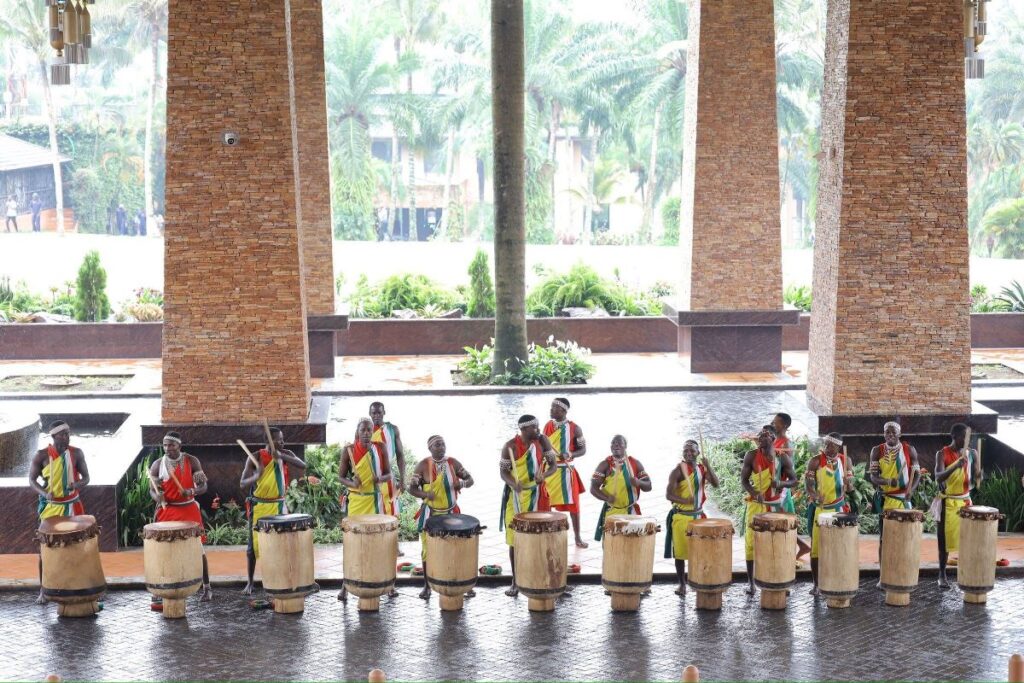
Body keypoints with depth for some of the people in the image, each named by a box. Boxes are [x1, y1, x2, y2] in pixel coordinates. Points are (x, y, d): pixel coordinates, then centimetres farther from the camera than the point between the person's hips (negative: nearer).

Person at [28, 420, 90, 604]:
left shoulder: (76, 453, -2)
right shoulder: (42, 456, -8)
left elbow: (86, 477, 4)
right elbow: (32, 480, -3)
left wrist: (80, 483, -20)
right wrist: (44, 493, -22)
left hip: (72, 505, 2)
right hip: (50, 506, -2)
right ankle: (43, 590, 10)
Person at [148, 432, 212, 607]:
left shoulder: (191, 461, -3)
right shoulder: (157, 464, -1)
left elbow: (203, 486, -2)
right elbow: (152, 490, 3)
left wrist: (192, 491, -23)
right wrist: (157, 497, -21)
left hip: (189, 509, 0)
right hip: (167, 511, 0)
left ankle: (207, 588, 16)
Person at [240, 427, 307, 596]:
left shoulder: (286, 454, -1)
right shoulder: (255, 458, -10)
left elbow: (302, 466, -19)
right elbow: (242, 485, -11)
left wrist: (281, 456, -29)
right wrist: (256, 476, -33)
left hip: (279, 506, 3)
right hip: (259, 506, -3)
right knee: (254, 544, 1)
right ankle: (250, 583, 13)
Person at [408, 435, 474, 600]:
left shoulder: (453, 463, 1)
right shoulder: (423, 465, -6)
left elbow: (470, 479, 7)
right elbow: (412, 488, -5)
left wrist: (462, 483, -17)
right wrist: (425, 494, -25)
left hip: (451, 513, 2)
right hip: (430, 514, -2)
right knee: (428, 550, 3)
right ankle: (427, 585, 16)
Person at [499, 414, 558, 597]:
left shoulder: (542, 441, -5)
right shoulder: (510, 446, -12)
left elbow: (553, 464, -1)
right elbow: (503, 471, -6)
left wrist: (544, 475, -23)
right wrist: (513, 483, -27)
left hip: (537, 496, 2)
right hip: (516, 496, -2)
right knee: (514, 539, 2)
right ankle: (515, 582, 11)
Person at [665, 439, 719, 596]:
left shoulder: (702, 468, 5)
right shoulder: (678, 470, -10)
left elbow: (716, 484, -8)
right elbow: (668, 494, -16)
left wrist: (708, 467, -21)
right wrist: (684, 500, -34)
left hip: (698, 515, 4)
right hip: (681, 516, -4)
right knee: (680, 552, 0)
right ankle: (682, 584, 10)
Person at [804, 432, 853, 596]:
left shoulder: (846, 461, 3)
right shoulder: (815, 461, -5)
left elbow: (850, 487, 3)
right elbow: (808, 483, -12)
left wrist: (848, 485, -21)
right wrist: (813, 494, -33)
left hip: (839, 509, 2)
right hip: (819, 509, -2)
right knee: (816, 545, 0)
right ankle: (816, 584, 8)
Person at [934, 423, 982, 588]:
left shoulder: (971, 453, 2)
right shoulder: (942, 454, -9)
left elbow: (976, 481, 3)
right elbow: (938, 477, -23)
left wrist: (977, 477, -21)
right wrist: (956, 466, -37)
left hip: (965, 500, 4)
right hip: (947, 502, -3)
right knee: (945, 538, 1)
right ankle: (942, 575, 9)